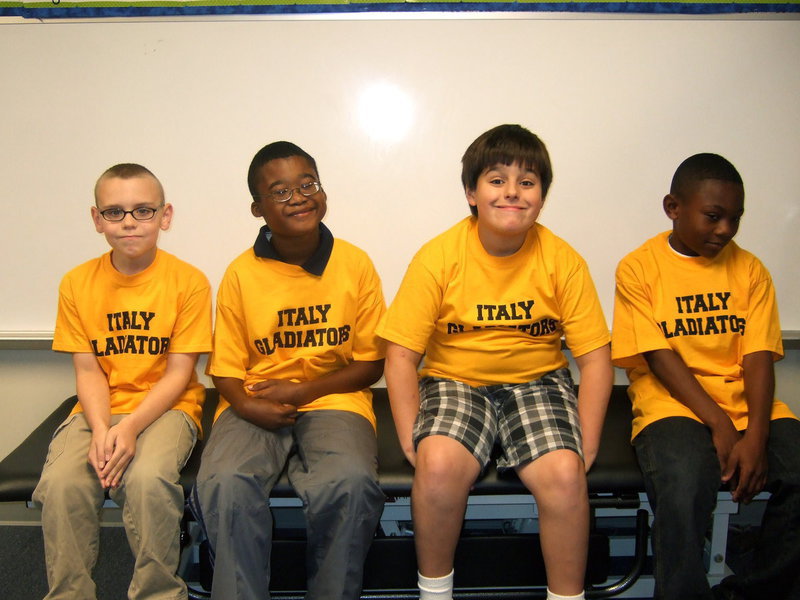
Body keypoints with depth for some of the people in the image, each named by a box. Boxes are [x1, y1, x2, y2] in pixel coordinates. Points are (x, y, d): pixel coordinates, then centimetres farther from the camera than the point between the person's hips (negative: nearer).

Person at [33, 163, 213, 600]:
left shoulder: (188, 281, -5)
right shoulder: (77, 284, 4)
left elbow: (179, 373, -7)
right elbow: (88, 371, 3)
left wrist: (130, 426, -20)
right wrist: (100, 429, -15)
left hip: (166, 406, -2)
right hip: (100, 409, 3)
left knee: (148, 477, -32)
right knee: (61, 483, -26)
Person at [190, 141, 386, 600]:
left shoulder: (355, 265, 2)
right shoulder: (241, 274, 3)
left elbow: (370, 363, 4)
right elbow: (226, 369, 7)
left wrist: (302, 391, -8)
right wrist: (248, 406, -16)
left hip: (333, 398, 0)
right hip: (256, 405, 1)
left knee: (351, 483, -31)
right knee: (225, 483, -30)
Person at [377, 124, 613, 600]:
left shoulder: (561, 260, -7)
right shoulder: (439, 257, -10)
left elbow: (595, 355, -4)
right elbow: (401, 355, -8)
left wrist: (585, 447, -11)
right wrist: (412, 439, -16)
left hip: (537, 380, 1)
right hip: (455, 380, -1)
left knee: (564, 473, -27)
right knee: (439, 463, -30)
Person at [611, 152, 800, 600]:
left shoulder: (749, 269, 12)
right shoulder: (639, 268, 2)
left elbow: (759, 357, 2)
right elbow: (659, 357, -6)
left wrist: (756, 434, -13)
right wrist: (719, 424, -15)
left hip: (749, 407, 4)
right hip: (674, 408, -4)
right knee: (683, 491, -34)